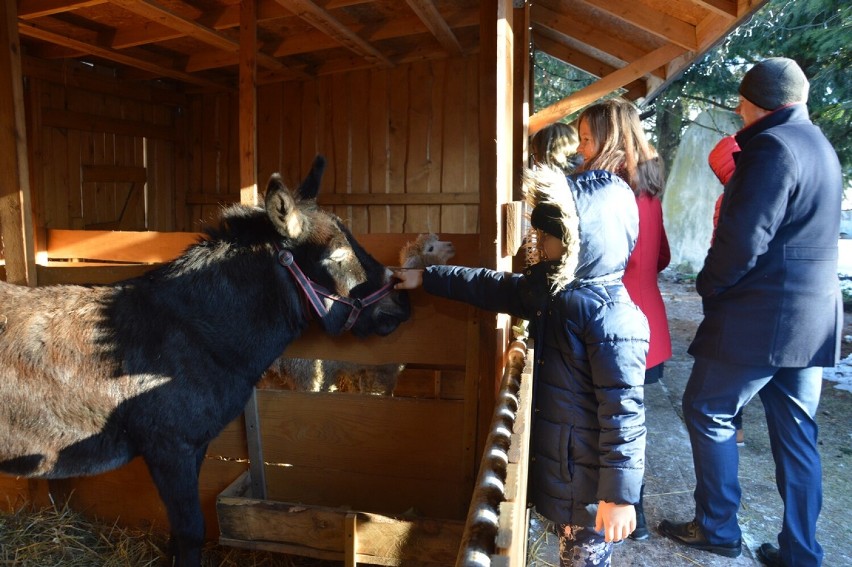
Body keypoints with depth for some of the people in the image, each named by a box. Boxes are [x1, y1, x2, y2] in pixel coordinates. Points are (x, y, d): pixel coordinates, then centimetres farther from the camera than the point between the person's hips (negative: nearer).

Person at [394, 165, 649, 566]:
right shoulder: (549, 285, 1)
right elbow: (493, 288, 14)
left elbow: (623, 409, -24)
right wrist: (426, 277, 17)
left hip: (588, 474, -8)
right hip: (552, 455, 8)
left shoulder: (611, 315, -25)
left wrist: (621, 494, -20)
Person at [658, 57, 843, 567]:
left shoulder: (772, 146, -15)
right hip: (814, 315, 9)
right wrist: (736, 180, 16)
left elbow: (742, 241, -22)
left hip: (763, 318, -9)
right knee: (796, 432, 14)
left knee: (708, 411, 5)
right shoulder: (819, 145, 16)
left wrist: (708, 286, -5)